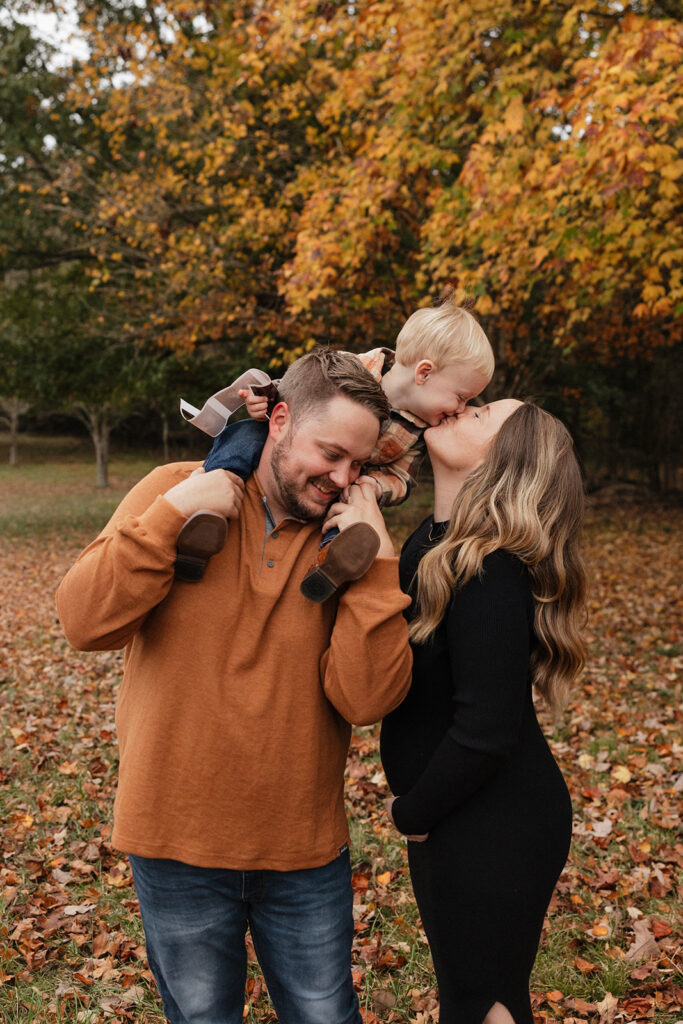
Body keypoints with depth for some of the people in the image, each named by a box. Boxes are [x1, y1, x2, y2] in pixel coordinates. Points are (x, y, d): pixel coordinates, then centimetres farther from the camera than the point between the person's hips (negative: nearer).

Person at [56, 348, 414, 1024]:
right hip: (177, 841, -1)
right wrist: (171, 515, -22)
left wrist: (374, 563, -22)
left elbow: (365, 700, -16)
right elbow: (85, 624, -15)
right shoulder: (177, 490, -6)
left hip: (305, 849, 1)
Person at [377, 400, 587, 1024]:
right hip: (462, 817, 8)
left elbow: (485, 729, -27)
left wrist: (412, 814, -13)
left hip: (495, 828, -8)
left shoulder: (487, 573, -26)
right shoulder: (434, 544, 2)